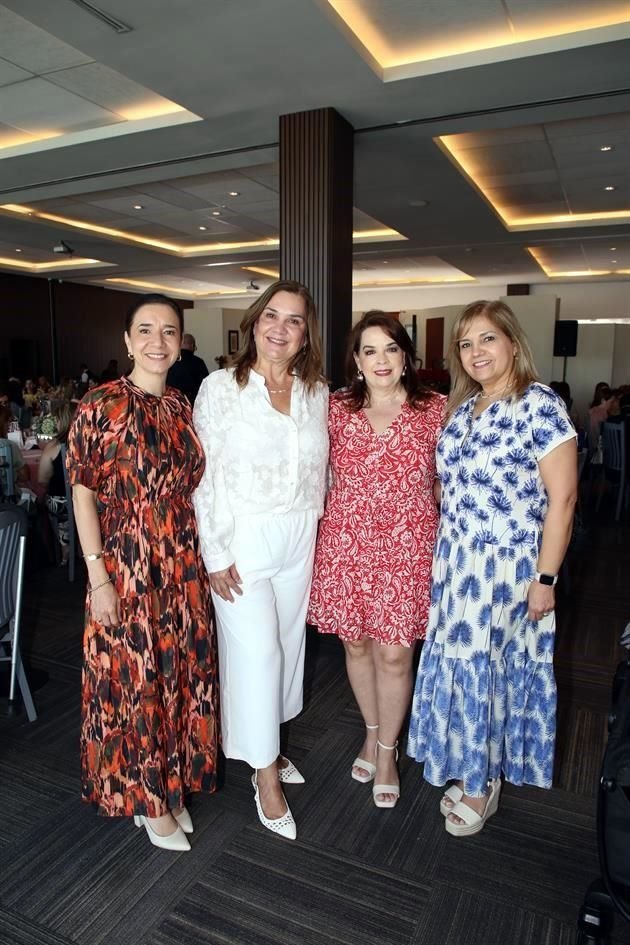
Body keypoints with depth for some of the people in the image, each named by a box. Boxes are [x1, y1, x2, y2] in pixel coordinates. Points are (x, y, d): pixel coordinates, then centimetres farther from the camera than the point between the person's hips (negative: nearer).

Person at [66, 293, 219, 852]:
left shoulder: (182, 407, 5)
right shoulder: (101, 406, -10)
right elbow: (83, 495, -10)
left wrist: (204, 559, 9)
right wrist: (98, 578, -13)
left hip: (182, 566, 5)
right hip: (126, 566, -5)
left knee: (181, 671, 15)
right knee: (133, 678, 9)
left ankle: (171, 785, 37)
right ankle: (145, 798, 32)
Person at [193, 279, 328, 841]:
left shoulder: (317, 393, 5)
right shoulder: (221, 387, -7)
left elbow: (321, 468, 12)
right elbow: (206, 475, -9)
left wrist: (315, 524, 6)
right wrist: (215, 553, -11)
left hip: (300, 539, 5)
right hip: (243, 539, -4)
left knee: (287, 642, 15)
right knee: (256, 650, -1)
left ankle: (265, 741, 38)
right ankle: (265, 773, 19)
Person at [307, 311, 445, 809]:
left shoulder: (435, 408, -2)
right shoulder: (337, 409, 2)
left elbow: (447, 479, 4)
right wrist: (329, 513, 2)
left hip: (407, 547, -2)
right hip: (346, 544, 2)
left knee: (394, 652, 4)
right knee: (356, 643, 14)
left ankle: (387, 750, 29)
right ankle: (373, 732, 40)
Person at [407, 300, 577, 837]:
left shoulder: (541, 405, -12)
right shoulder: (462, 409, 8)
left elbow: (561, 497, -14)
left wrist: (545, 577, -15)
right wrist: (445, 559, 8)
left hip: (509, 569, -6)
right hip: (456, 566, 6)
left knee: (495, 666, 7)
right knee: (460, 663, 14)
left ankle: (486, 783, 29)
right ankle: (465, 769, 35)